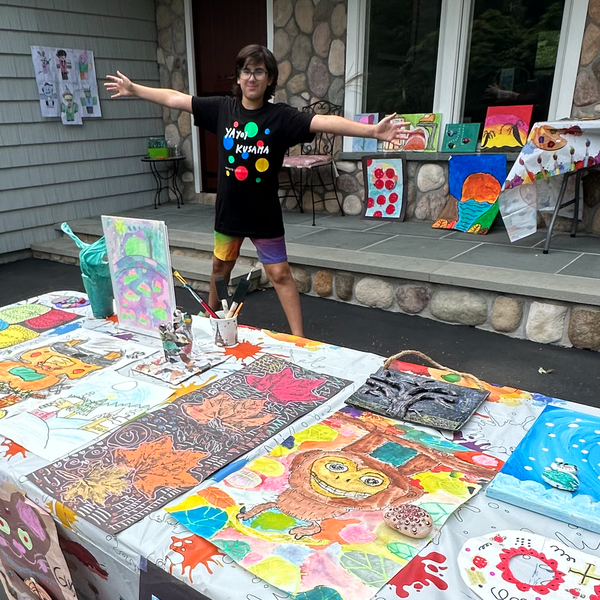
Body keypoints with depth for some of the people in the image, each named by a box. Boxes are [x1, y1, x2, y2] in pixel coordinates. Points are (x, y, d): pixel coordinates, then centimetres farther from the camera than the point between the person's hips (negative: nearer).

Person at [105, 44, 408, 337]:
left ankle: (299, 337, 8)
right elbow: (175, 99, 5)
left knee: (280, 273, 0)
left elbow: (325, 122, -25)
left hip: (264, 213, -3)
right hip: (228, 209, 4)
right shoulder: (222, 108, -3)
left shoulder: (281, 117, -12)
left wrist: (372, 130, -36)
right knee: (220, 265, 21)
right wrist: (133, 89, 11)